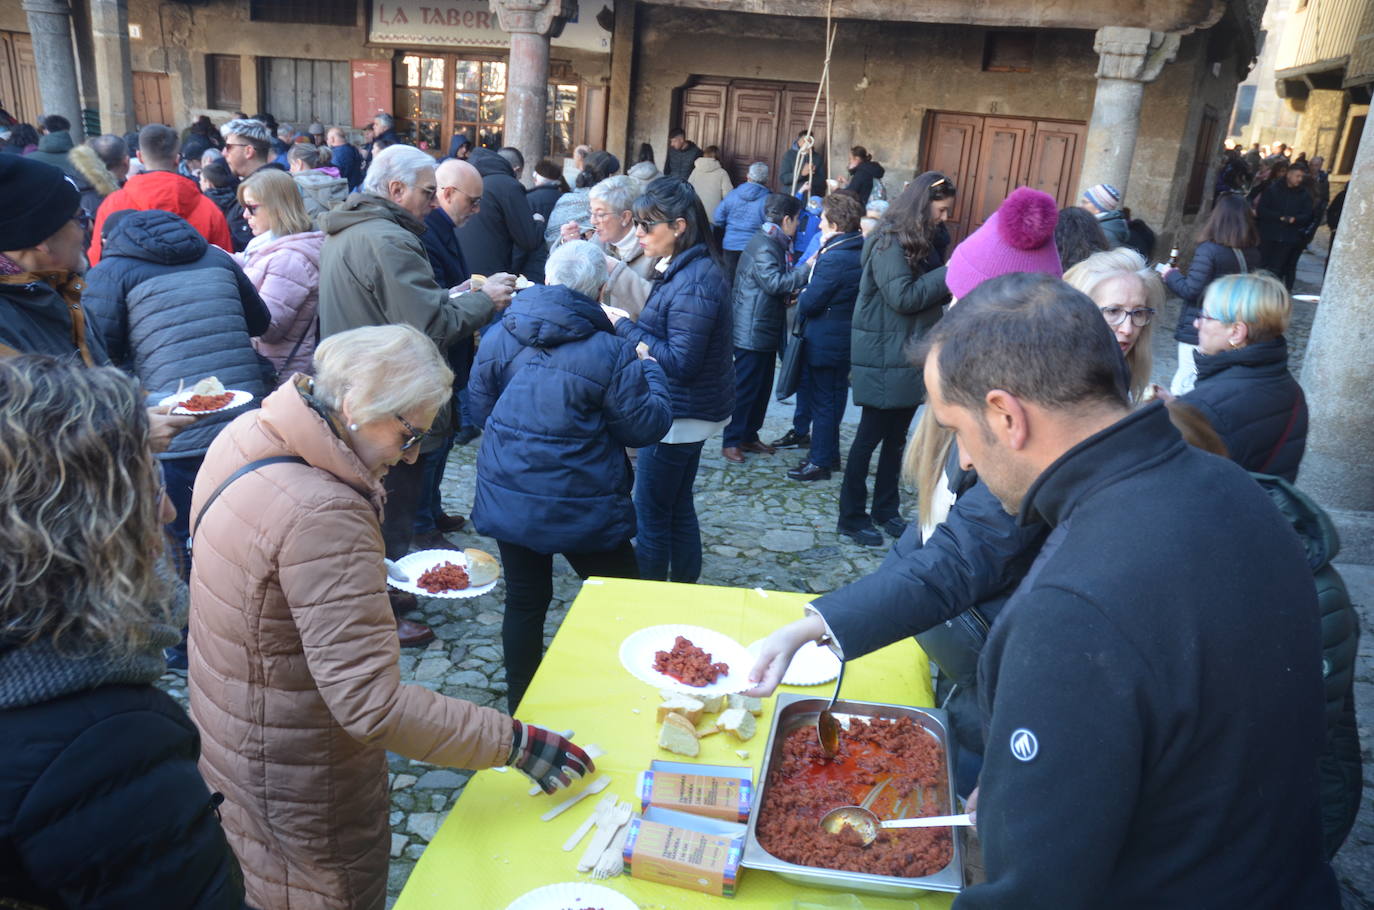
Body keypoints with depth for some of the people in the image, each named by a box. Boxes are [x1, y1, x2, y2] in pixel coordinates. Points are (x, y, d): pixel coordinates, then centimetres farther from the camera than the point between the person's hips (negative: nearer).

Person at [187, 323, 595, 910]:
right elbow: (373, 706, -36)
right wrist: (514, 743, -29)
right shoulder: (322, 516, -35)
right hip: (299, 798, -8)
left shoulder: (246, 436, -7)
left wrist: (374, 578, 6)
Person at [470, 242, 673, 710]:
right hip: (582, 509, -4)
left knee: (524, 601, 19)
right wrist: (649, 369, 7)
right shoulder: (611, 353, -17)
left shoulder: (500, 337, -3)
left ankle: (520, 707, 33)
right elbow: (646, 427, -9)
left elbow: (480, 404, 10)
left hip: (508, 501, 4)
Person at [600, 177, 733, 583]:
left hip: (679, 416, -10)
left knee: (652, 515, 2)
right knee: (678, 507, 19)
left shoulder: (692, 285, -23)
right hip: (690, 412, 10)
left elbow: (680, 362, -26)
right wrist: (627, 323, 1)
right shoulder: (687, 269, 9)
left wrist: (625, 326, -19)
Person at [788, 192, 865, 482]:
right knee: (834, 398, 19)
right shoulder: (861, 251, 4)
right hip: (846, 340, 9)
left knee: (822, 401, 1)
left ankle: (820, 461, 11)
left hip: (825, 342, -9)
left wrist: (802, 294, -2)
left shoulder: (834, 258, -25)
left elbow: (808, 304, -23)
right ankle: (829, 453, 31)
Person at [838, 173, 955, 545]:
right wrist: (949, 274, -17)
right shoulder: (891, 242, -14)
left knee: (897, 436, 14)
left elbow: (930, 293, 15)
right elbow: (903, 297, -22)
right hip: (885, 358, -8)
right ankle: (852, 517, 10)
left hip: (912, 356, 8)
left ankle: (886, 509, 25)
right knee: (870, 436, 0)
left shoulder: (926, 240, 13)